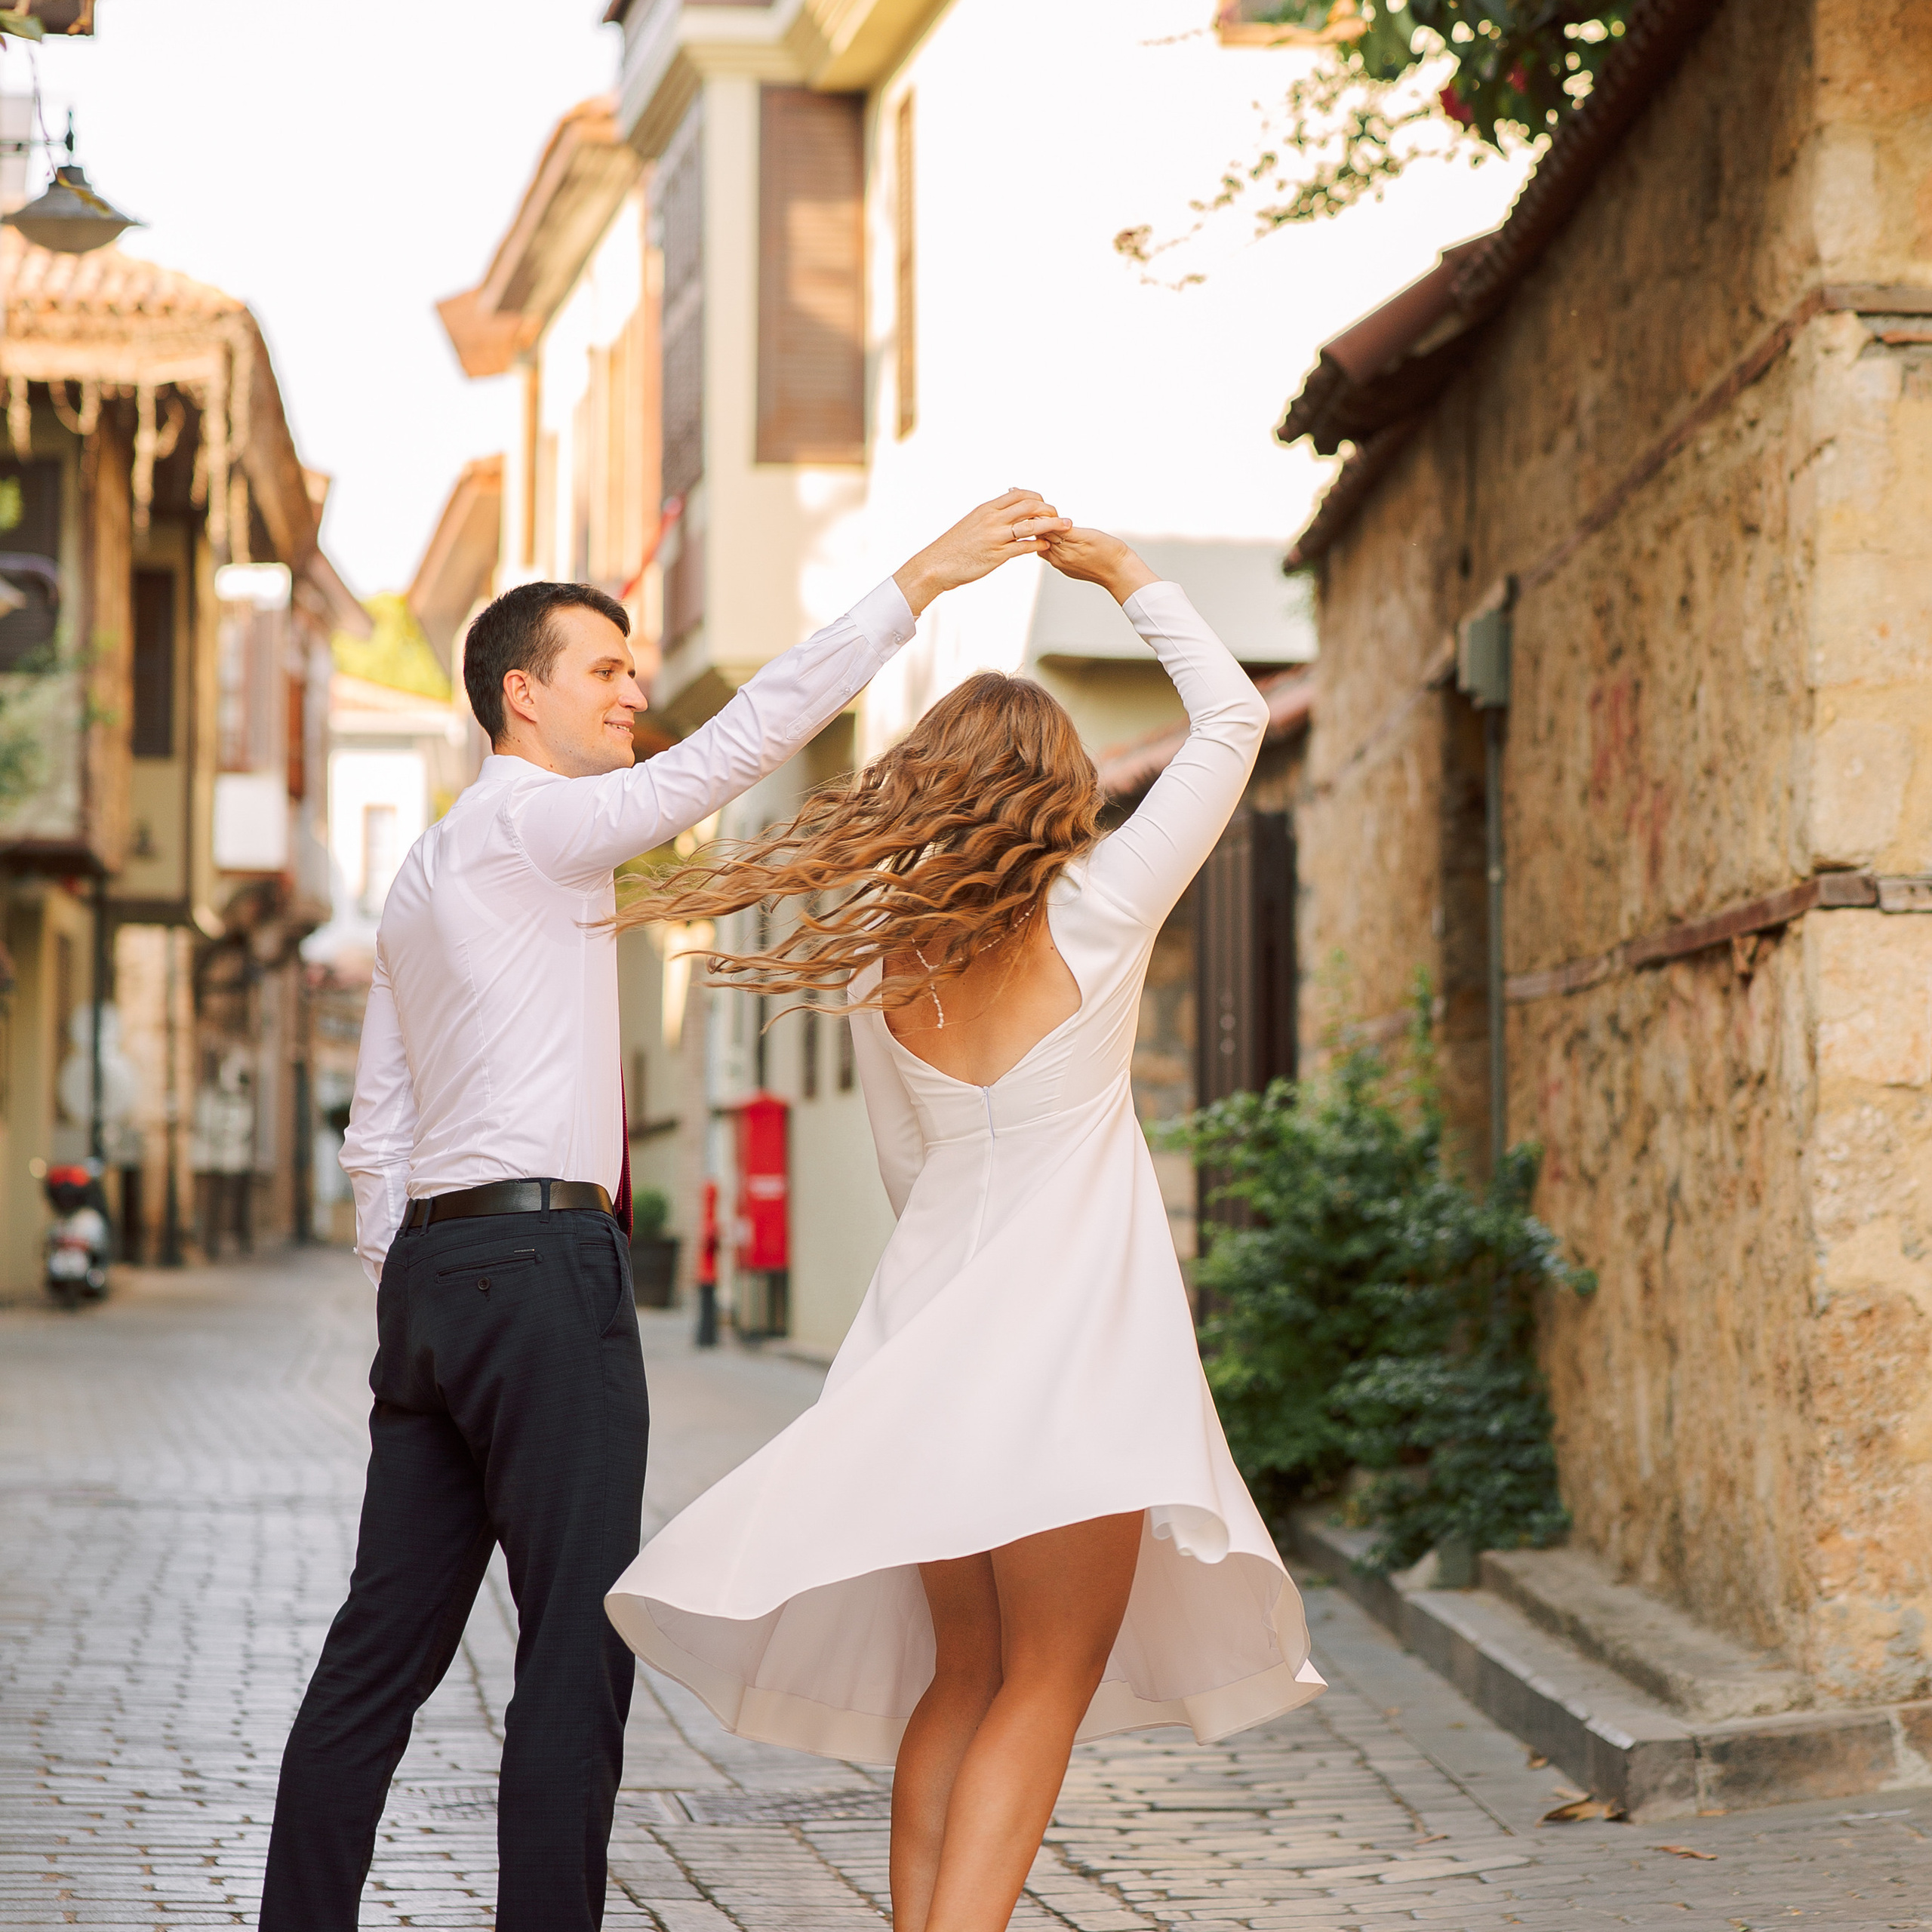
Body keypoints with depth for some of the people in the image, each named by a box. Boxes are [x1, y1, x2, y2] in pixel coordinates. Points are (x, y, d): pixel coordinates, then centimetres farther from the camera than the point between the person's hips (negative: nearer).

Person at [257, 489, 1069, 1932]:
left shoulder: (426, 875, 22)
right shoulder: (532, 823, -5)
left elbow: (377, 1135, 22)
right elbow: (737, 744, -16)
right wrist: (919, 581, -16)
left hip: (434, 1267, 9)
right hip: (541, 1259, -9)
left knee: (386, 1644, 10)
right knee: (579, 1643, -7)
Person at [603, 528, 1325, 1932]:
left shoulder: (878, 962, 4)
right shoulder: (1095, 912, -9)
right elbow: (1232, 721, 0)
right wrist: (1119, 569, 8)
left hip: (930, 1328, 5)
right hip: (1073, 1333, -5)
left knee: (960, 1674, 14)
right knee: (1047, 1684, -2)